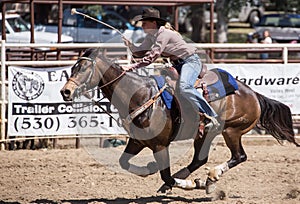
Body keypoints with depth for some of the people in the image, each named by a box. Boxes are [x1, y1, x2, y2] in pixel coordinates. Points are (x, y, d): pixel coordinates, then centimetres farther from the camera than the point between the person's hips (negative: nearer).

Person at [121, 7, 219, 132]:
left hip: (191, 61, -10)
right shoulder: (151, 36, 8)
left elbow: (152, 56, -27)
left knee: (184, 87, -33)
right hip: (178, 65, 10)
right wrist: (130, 45, -10)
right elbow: (140, 52, 10)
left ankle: (211, 117, -32)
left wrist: (132, 66, -30)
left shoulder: (164, 34, -21)